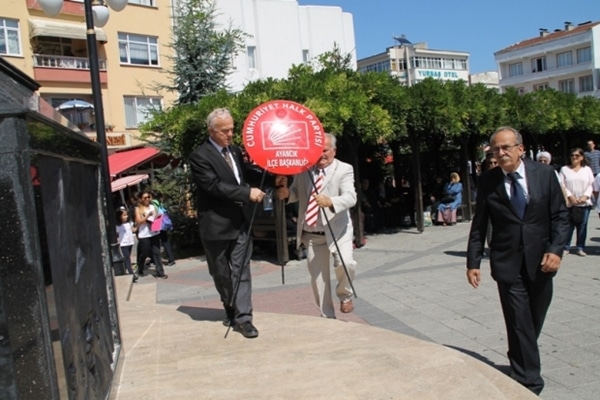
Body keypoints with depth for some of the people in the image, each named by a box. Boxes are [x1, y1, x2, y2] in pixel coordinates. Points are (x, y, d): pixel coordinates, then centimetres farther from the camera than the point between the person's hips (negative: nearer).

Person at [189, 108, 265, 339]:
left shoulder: (235, 151, 10)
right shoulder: (200, 156, -12)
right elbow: (214, 186, -22)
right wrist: (248, 193, -24)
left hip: (240, 222, 4)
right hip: (216, 225, -4)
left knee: (241, 270, 0)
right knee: (221, 273, 12)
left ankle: (242, 317, 4)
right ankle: (231, 309, 33)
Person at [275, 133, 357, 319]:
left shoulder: (344, 169, -7)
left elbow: (351, 197, -21)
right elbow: (296, 193, 13)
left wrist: (330, 201, -41)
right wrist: (286, 192, -11)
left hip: (337, 230, -3)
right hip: (312, 234, 4)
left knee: (345, 263, -24)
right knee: (318, 278, 7)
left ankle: (345, 295, 9)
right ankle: (327, 317, 25)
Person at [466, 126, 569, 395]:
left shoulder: (545, 174, -1)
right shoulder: (488, 181, -4)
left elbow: (560, 216, 1)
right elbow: (479, 225, 0)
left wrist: (556, 249, -12)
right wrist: (473, 262, -3)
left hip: (541, 261, 2)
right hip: (508, 263, -2)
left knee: (534, 322, 15)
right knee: (520, 325, -2)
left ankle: (521, 362, 39)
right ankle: (530, 383, 10)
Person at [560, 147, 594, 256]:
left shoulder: (587, 169, 10)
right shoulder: (564, 169, 6)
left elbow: (591, 185, 6)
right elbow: (562, 185, -1)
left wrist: (585, 196, -9)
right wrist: (570, 196, -12)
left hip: (584, 203, 2)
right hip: (569, 203, -1)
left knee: (582, 226, 4)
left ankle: (580, 247, 14)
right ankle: (566, 247, 8)